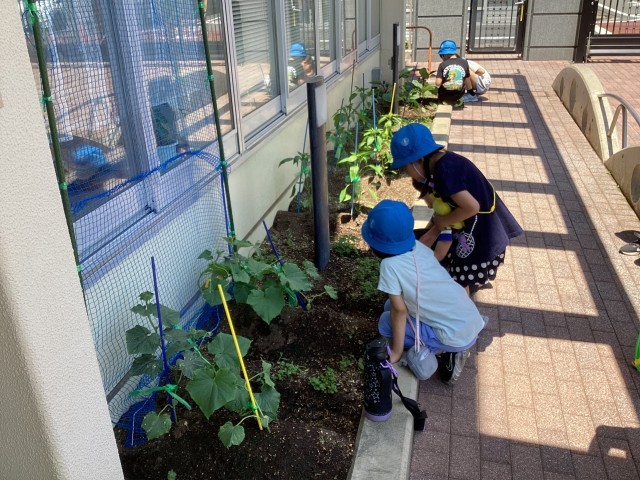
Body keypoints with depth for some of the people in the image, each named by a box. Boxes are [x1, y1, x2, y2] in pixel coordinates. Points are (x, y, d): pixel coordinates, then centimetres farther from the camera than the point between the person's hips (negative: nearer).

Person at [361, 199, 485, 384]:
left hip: (457, 336, -7)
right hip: (473, 322, 7)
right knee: (391, 306, 16)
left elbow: (399, 310, -14)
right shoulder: (419, 246, -1)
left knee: (386, 321, 4)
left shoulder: (390, 265, -18)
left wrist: (397, 352, -4)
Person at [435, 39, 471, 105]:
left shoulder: (442, 65, -10)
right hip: (459, 96, 2)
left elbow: (438, 83, -16)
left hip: (444, 97, -2)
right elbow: (467, 80, 8)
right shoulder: (464, 63, -2)